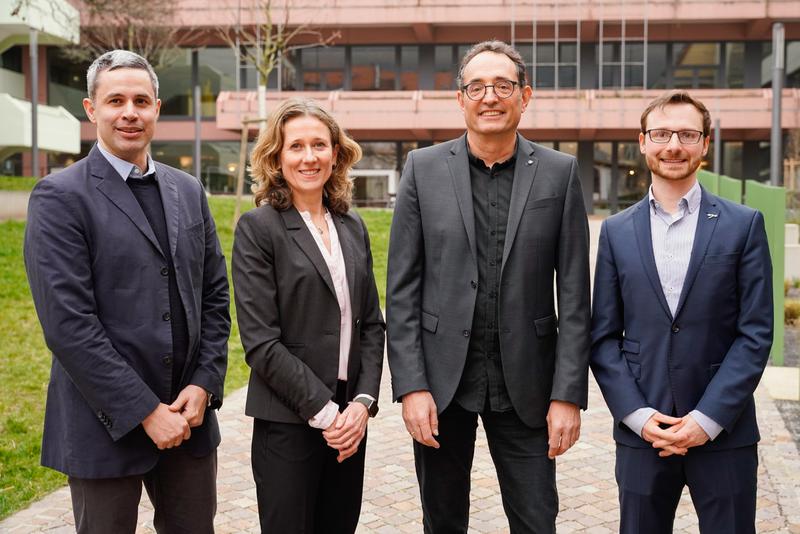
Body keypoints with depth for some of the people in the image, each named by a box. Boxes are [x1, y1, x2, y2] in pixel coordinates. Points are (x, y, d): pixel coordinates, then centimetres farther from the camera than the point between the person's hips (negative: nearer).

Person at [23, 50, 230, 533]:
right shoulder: (60, 197, -8)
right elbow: (67, 323, -15)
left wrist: (204, 384, -3)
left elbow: (215, 296, 10)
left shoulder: (188, 191, 9)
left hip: (190, 419, 5)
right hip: (107, 422, -5)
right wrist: (144, 412, -16)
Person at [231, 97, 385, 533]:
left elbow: (371, 323, 9)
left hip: (350, 421, 5)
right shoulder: (258, 227, -7)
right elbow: (261, 342, -12)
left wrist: (363, 402, -4)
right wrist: (324, 411, -13)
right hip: (288, 424, -5)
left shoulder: (352, 226, 9)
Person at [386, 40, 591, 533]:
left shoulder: (559, 172, 0)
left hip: (524, 383, 0)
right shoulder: (424, 168, 0)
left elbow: (574, 295, -2)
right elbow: (402, 290, -1)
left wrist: (569, 395, -7)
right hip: (442, 381, 1)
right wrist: (411, 385, -8)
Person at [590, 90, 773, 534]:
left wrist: (708, 419, -11)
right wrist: (637, 415, -7)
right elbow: (604, 337, 4)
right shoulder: (616, 231, 6)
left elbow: (755, 333, -4)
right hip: (640, 432, 2)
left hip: (724, 431, -1)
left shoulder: (743, 225, 1)